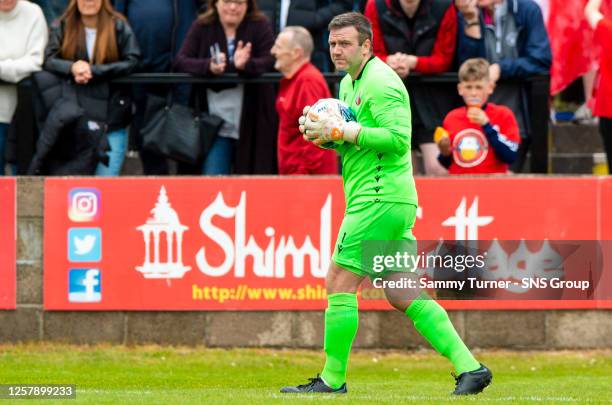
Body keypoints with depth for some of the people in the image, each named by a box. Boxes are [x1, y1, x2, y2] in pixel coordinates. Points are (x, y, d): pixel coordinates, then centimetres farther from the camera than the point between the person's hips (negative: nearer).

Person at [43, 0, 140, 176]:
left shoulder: (119, 27, 3)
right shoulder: (62, 28, 7)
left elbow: (131, 62, -7)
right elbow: (48, 60, -3)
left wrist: (92, 71, -15)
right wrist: (72, 68, -24)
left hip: (111, 119, -2)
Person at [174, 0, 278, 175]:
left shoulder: (260, 25, 0)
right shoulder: (201, 26, 3)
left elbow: (271, 61, -10)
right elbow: (180, 61, -5)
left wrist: (245, 65, -32)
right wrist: (209, 66, -25)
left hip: (251, 120, 0)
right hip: (215, 118, 1)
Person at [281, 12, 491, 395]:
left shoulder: (380, 82, -12)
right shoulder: (349, 83, 20)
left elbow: (398, 137, -22)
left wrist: (342, 131, -21)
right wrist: (322, 133, 7)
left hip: (380, 199, -10)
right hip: (390, 202, 10)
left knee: (339, 282, -7)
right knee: (403, 294, 7)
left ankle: (333, 379, -1)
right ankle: (469, 367, 5)